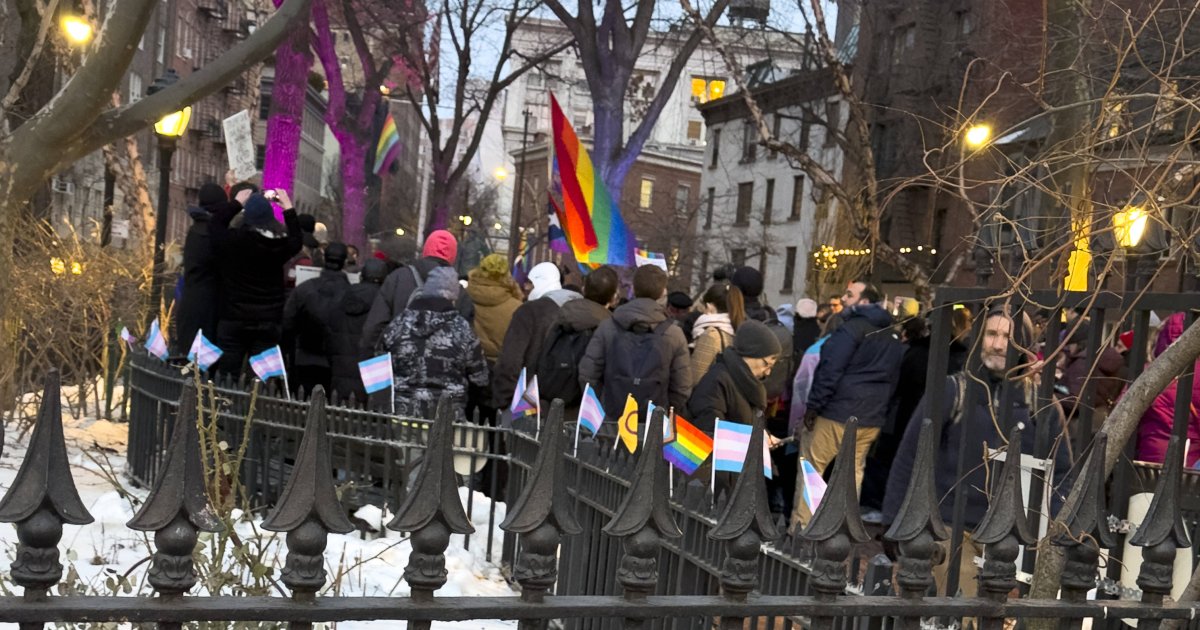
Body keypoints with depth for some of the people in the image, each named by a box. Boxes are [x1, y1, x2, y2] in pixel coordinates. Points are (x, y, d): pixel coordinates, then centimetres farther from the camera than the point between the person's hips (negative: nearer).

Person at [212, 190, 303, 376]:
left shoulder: (235, 240, -10)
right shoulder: (280, 244, -3)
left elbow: (215, 226, 12)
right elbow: (296, 240, 22)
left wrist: (236, 203, 21)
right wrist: (288, 208, 26)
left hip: (234, 319, -2)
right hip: (269, 321, 2)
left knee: (226, 376, 4)